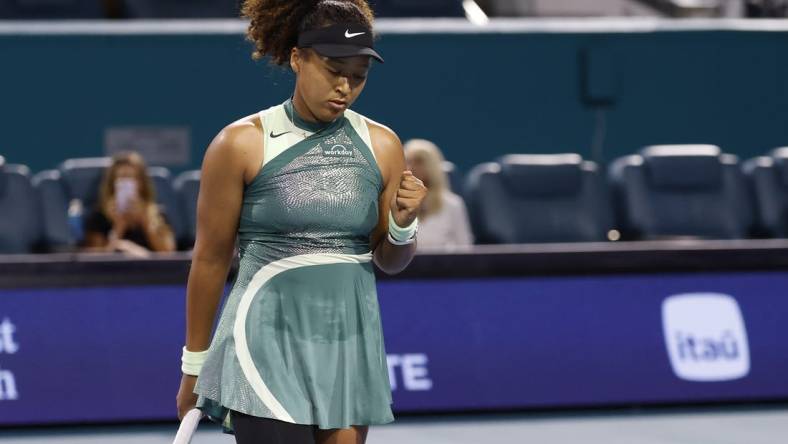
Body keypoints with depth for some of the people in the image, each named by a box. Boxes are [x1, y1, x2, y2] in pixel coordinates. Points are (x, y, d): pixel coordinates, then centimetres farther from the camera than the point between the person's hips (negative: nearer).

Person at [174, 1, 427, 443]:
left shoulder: (382, 146, 6)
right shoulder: (243, 144, -5)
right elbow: (210, 259, 2)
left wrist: (403, 224, -9)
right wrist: (195, 366, 5)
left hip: (351, 348, 4)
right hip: (268, 345, -4)